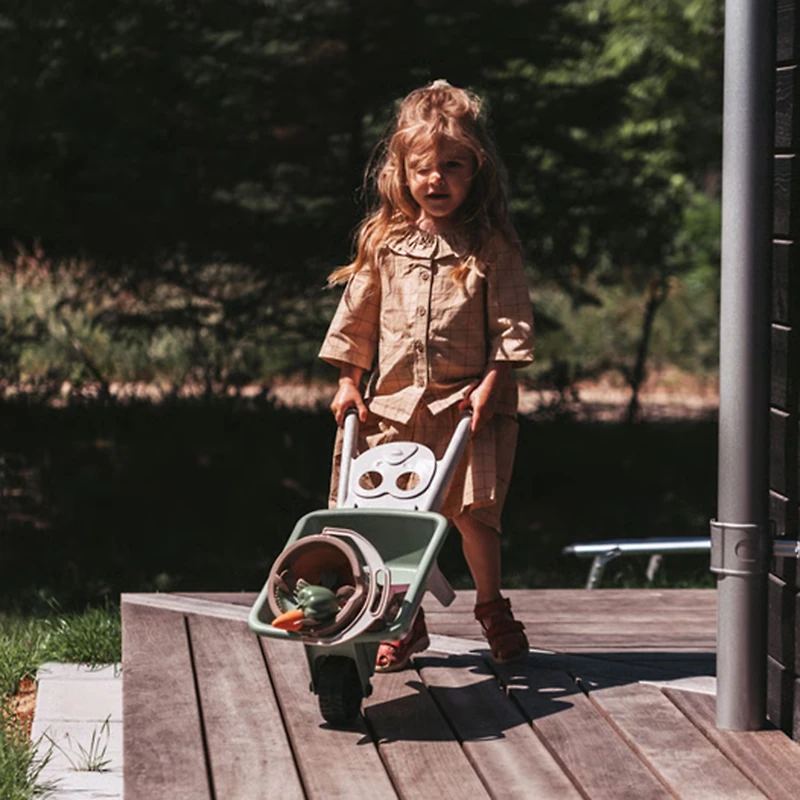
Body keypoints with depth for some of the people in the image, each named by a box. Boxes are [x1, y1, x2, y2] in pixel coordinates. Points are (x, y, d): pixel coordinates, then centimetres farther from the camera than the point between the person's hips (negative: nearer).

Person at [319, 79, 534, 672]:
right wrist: (349, 384, 7)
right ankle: (405, 622, 17)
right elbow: (358, 315, 13)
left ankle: (491, 606, 14)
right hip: (393, 402, 3)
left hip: (467, 402, -3)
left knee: (474, 511, -10)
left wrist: (489, 385, -12)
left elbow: (511, 324, -3)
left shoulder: (493, 246, -1)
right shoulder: (384, 241, 8)